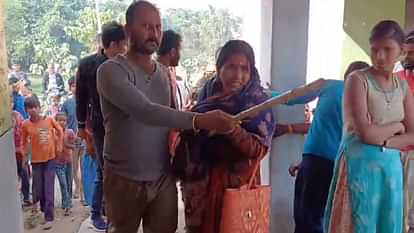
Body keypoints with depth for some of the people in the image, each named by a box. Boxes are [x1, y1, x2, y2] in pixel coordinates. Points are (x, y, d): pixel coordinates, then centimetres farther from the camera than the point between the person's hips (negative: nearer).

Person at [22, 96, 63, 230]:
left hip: (50, 158, 0)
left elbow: (60, 131, 11)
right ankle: (36, 200, 39)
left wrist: (59, 145, 6)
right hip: (36, 160, 0)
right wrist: (24, 157, 3)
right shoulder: (26, 125, -7)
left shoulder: (49, 120, -5)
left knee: (49, 189, -1)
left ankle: (49, 218, 8)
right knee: (38, 188, 4)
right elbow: (24, 142, 4)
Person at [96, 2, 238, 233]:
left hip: (164, 179, 5)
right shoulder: (111, 70, -13)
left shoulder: (165, 73, 7)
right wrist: (199, 120, -39)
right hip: (125, 180, -4)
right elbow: (145, 111, -29)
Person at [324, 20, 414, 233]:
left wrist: (384, 141, -12)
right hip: (360, 166, -6)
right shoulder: (357, 80, -9)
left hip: (391, 168, 6)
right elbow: (366, 133, -18)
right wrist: (397, 126, -3)